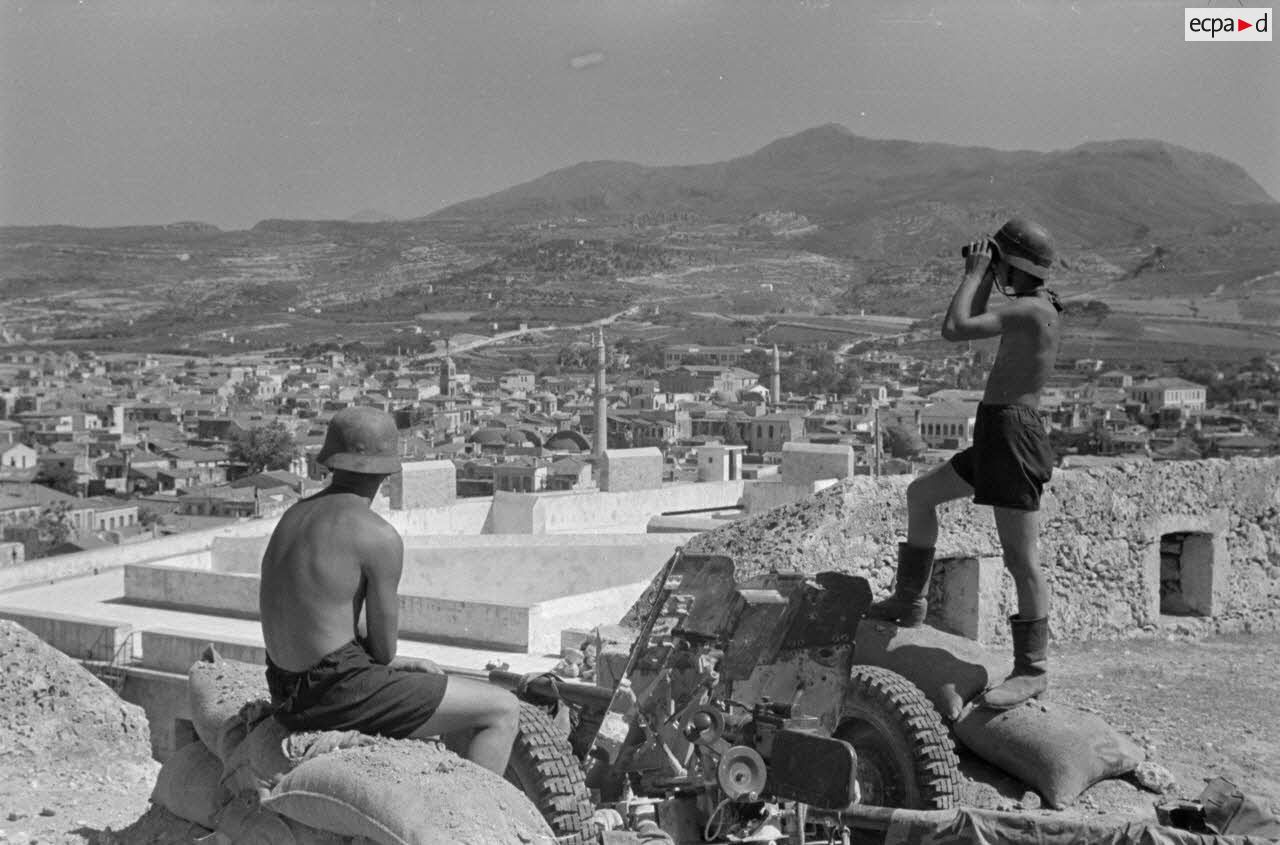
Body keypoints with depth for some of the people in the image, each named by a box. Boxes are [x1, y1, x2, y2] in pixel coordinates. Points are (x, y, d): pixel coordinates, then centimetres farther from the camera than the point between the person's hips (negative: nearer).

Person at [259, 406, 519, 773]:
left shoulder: (294, 515, 11)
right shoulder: (380, 536, -16)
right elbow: (385, 648, -10)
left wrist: (395, 662, 12)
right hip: (339, 695, -9)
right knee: (503, 710, -1)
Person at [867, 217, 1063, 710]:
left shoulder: (1030, 310, -16)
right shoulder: (1041, 307, 14)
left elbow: (954, 329, -21)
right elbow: (975, 326, 28)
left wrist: (975, 274, -9)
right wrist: (981, 279, 16)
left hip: (1013, 437, -11)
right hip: (998, 435, 11)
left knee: (1021, 559, -7)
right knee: (920, 494, 22)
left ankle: (1032, 670, -1)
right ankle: (910, 600, 31)